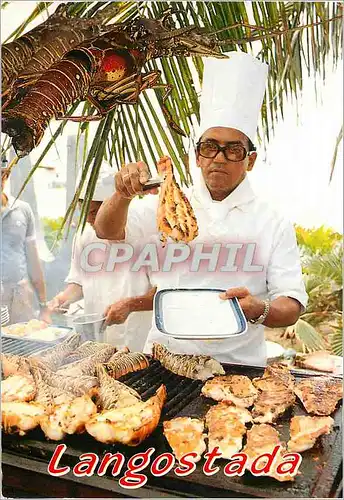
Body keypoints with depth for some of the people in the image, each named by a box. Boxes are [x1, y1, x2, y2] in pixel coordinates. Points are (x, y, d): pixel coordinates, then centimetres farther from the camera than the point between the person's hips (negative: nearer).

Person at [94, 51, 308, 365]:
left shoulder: (273, 224, 3)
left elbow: (292, 305, 2)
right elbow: (109, 232, 4)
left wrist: (259, 310, -20)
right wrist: (124, 195, -15)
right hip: (163, 359, 1)